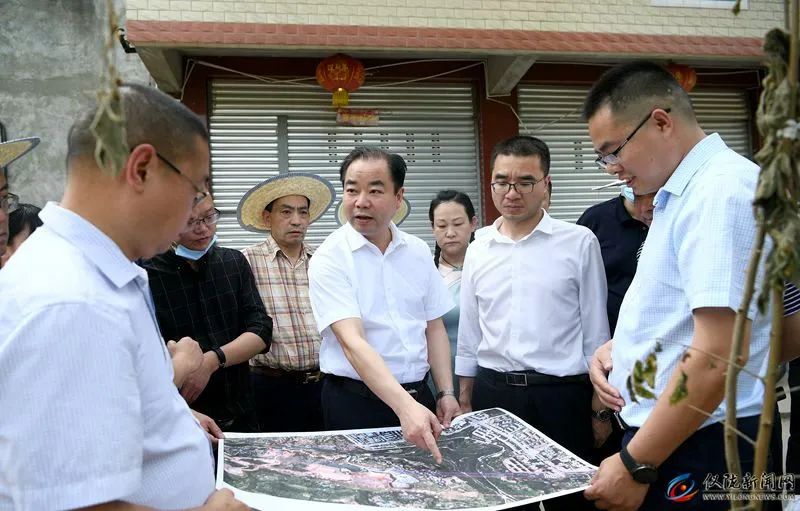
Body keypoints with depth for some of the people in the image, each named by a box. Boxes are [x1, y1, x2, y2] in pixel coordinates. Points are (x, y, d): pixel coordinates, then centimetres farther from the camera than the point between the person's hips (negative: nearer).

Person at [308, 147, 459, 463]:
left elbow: (434, 328, 11)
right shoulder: (329, 259, -12)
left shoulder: (419, 251, 3)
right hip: (355, 403, -4)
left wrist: (446, 393, 3)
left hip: (419, 396, 5)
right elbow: (352, 341, -24)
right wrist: (405, 407, -34)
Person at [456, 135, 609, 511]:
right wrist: (464, 402, 13)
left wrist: (599, 407, -2)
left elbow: (596, 329, -2)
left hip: (561, 395, -3)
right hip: (493, 394, 4)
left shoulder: (579, 243, -4)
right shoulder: (478, 249, 6)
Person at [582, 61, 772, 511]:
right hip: (670, 435, 9)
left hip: (701, 451, -9)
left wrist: (635, 466, -22)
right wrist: (621, 346, 8)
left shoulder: (721, 191, -19)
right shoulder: (683, 194, 11)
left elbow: (719, 356, -26)